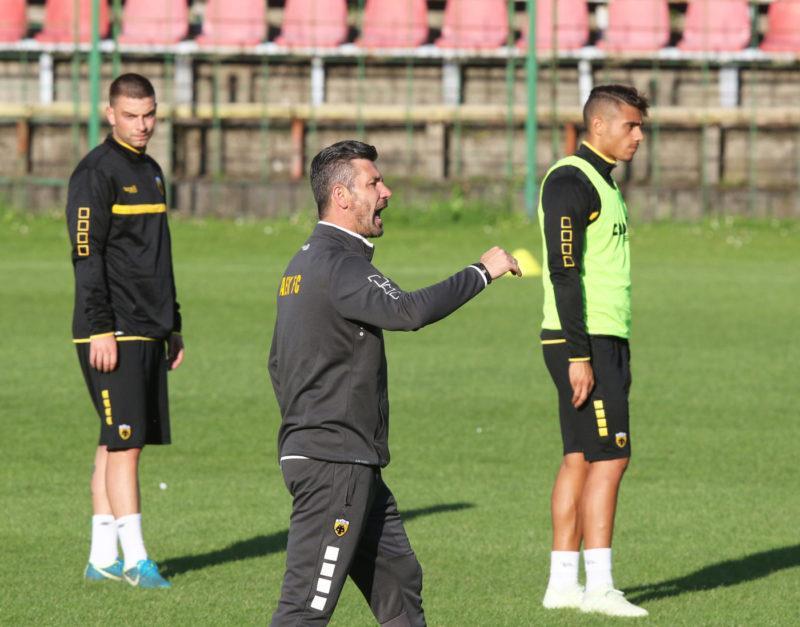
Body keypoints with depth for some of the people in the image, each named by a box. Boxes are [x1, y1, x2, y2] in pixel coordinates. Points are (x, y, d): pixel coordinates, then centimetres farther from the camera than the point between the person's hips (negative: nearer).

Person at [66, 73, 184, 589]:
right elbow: (87, 255, -14)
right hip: (113, 333, -8)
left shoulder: (150, 172, 18)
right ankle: (134, 559, -11)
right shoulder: (96, 173, -9)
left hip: (148, 332, 8)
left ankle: (103, 558, 10)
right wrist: (100, 329, -20)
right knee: (124, 443, -10)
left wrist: (172, 326, 22)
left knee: (120, 444, 8)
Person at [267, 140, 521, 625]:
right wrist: (482, 272, -19)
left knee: (400, 585, 15)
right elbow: (408, 311, -30)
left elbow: (279, 365, 23)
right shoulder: (337, 264, -16)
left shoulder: (305, 263, 17)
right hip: (334, 464, -11)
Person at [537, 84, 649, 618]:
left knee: (580, 460, 8)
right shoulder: (571, 182, -13)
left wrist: (615, 356, 21)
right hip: (586, 341, -10)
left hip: (604, 341, 10)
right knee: (610, 458, -10)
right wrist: (578, 357, -23)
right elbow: (563, 272, -19)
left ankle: (563, 582, 10)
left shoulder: (603, 183, 18)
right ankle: (599, 587, -10)